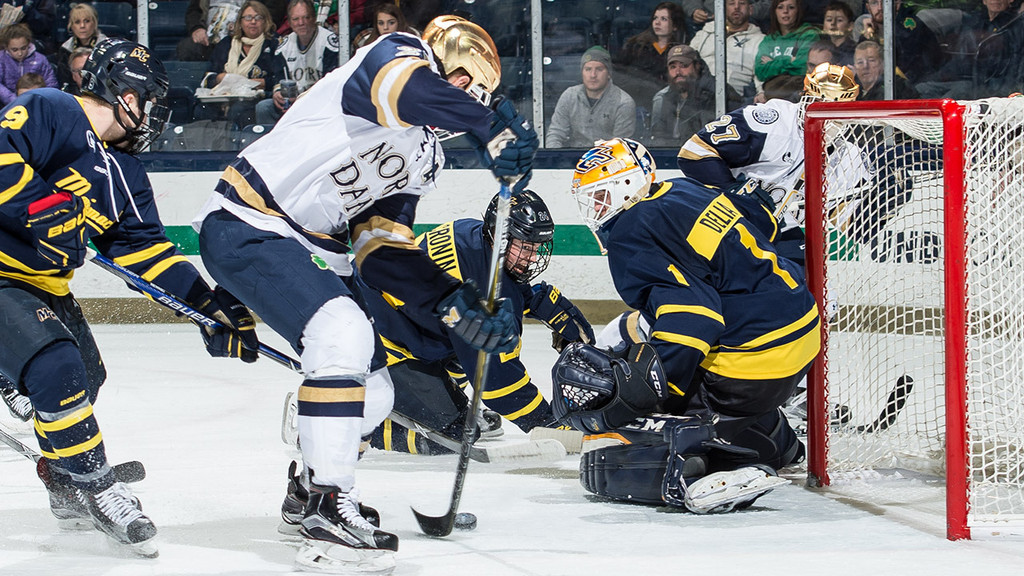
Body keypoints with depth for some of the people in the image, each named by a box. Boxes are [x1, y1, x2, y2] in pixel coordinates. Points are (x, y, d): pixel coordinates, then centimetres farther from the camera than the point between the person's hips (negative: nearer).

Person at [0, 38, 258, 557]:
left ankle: (66, 486, 41)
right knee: (58, 369, -21)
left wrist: (211, 306, -3)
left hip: (44, 282, 10)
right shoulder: (47, 112, -14)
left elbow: (147, 250, 7)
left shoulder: (125, 175, 10)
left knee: (86, 377, 20)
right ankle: (93, 486, -7)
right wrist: (44, 209, -34)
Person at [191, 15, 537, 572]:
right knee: (343, 334, -29)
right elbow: (403, 87, -35)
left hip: (310, 246, 10)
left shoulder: (424, 157, 16)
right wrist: (491, 129, -39)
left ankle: (310, 491, 37)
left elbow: (386, 254, 10)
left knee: (372, 392, 10)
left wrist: (459, 307, -2)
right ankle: (327, 516, -29)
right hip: (246, 227, -10)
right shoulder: (394, 56, -9)